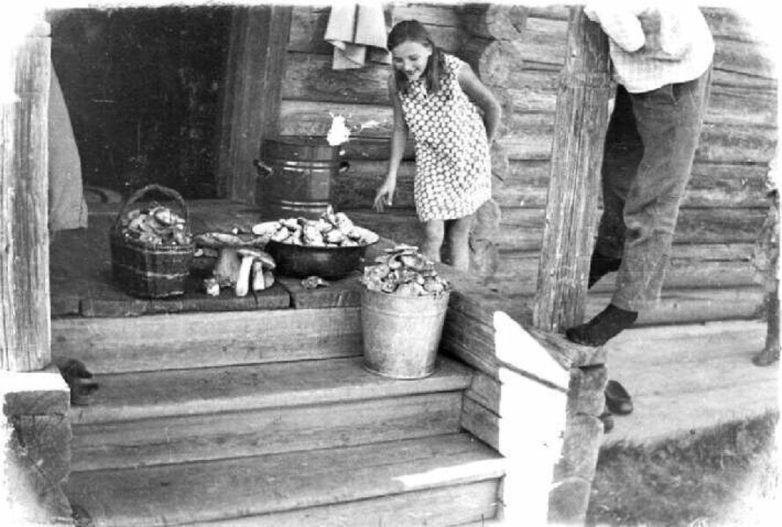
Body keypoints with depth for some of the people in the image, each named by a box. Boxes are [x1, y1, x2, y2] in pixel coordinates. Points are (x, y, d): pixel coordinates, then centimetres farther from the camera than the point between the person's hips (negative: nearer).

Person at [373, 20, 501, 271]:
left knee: (458, 236, 5)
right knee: (432, 236, -10)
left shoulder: (456, 71, -21)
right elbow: (400, 129, 1)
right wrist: (391, 177, -1)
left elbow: (492, 107, -6)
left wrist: (485, 145, 8)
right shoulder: (396, 83, -11)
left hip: (467, 159, -1)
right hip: (431, 163, 2)